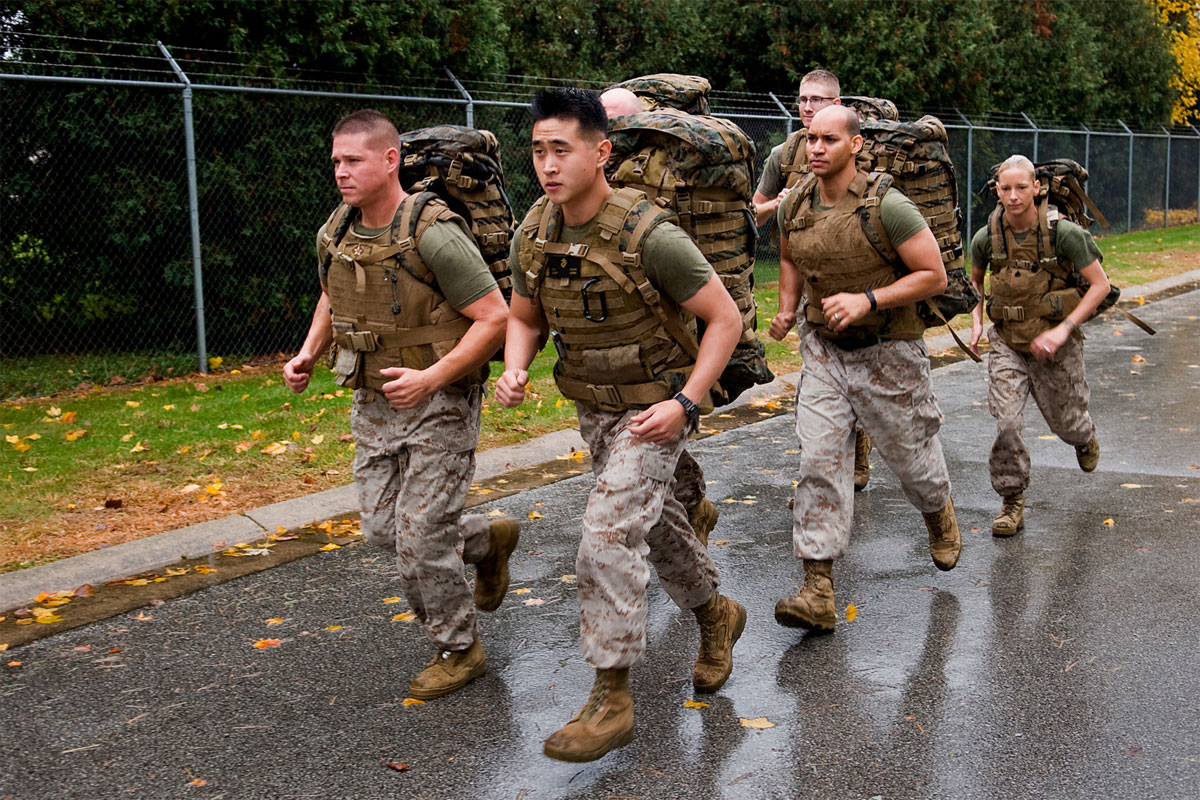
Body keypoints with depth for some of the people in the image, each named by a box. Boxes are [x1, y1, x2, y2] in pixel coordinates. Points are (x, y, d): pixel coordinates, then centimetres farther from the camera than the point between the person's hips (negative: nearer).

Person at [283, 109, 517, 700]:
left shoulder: (433, 235, -21)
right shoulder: (334, 235, 2)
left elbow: (495, 317, -20)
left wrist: (429, 379, -27)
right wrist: (308, 353, 4)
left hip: (438, 405, -7)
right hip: (373, 405, 7)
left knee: (420, 537, -5)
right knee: (383, 528, 11)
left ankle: (458, 650, 18)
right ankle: (488, 541, 37)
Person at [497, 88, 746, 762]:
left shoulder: (649, 235, -25)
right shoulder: (534, 236, -6)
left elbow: (726, 318, -19)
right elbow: (524, 317, 9)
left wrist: (686, 403, -25)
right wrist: (514, 371, -12)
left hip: (654, 409, -7)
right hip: (593, 407, 7)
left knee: (610, 534, -16)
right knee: (655, 521, 22)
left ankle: (613, 699, -5)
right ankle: (716, 613, 47)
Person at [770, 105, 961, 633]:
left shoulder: (887, 207, -19)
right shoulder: (794, 205, -1)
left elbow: (933, 276, -16)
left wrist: (867, 300, -26)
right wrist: (786, 311, 6)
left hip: (888, 352, -4)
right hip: (824, 350, 4)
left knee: (910, 452, 13)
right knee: (819, 461, -7)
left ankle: (939, 515, 50)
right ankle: (818, 591, -8)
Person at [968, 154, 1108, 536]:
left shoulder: (1063, 233, -17)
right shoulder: (986, 237, -7)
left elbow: (1101, 284, -11)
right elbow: (975, 279, 15)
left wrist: (1064, 330, -20)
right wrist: (976, 321, 1)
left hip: (1054, 344, -1)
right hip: (1007, 343, 2)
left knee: (1066, 423, 14)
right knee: (1005, 422, -13)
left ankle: (1085, 437, 53)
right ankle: (1012, 501, 4)